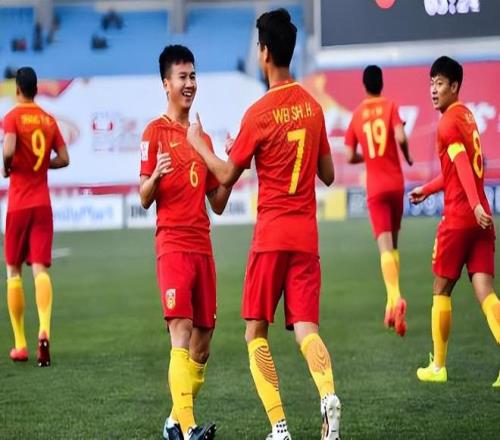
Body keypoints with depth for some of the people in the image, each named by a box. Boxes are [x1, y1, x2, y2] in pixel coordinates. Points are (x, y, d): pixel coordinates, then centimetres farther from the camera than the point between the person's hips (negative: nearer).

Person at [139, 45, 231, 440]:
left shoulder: (202, 137, 17)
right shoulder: (156, 132, -1)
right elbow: (145, 199, -6)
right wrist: (156, 175, -26)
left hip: (202, 247, 7)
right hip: (173, 244, -7)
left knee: (203, 341, 7)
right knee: (181, 332, -17)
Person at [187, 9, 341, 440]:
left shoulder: (259, 113, -10)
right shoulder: (313, 106, 8)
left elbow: (227, 176, 0)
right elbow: (328, 174, 14)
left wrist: (199, 143, 15)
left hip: (271, 234, -4)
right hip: (307, 235, 4)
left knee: (257, 332, 6)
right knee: (306, 328, 1)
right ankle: (329, 394, -29)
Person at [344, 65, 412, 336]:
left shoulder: (357, 115, 5)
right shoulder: (390, 106, 0)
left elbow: (350, 157, 4)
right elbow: (400, 137, -16)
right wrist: (408, 158, 4)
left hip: (374, 187, 0)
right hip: (396, 183, 0)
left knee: (385, 245, -11)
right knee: (393, 242, 16)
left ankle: (395, 298, -32)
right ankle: (392, 302, 17)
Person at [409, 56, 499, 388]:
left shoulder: (448, 123, -9)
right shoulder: (466, 117, 18)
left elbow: (462, 164, -24)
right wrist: (427, 189, 36)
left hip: (458, 219, -7)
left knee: (442, 290, 8)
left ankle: (438, 366, 16)